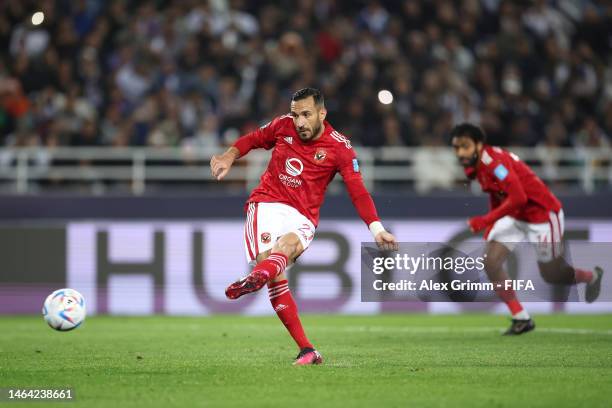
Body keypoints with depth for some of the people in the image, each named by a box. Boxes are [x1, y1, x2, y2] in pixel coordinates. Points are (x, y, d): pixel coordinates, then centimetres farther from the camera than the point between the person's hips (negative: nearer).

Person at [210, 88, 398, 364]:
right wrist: (229, 157, 6)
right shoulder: (283, 126, 8)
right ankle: (306, 350, -24)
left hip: (302, 217, -1)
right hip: (267, 203, 1)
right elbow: (254, 139, 25)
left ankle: (256, 278, -72)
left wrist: (377, 229, -15)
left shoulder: (340, 148, 0)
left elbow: (358, 192, -3)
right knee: (275, 273, -22)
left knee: (288, 243, -37)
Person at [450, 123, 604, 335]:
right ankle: (521, 318, -2)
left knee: (551, 275, 6)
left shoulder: (494, 161, -29)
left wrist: (486, 221, -35)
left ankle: (591, 276, 38)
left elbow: (518, 198, -36)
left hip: (542, 213, -8)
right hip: (514, 216, 8)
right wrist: (490, 227, 10)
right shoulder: (475, 165, -2)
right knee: (491, 262, -10)